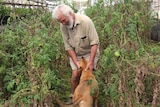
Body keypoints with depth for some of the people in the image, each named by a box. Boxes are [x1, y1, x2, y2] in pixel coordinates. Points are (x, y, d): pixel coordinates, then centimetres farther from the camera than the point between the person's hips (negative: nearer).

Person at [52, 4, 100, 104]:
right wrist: (76, 63, -17)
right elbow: (68, 46, -10)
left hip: (90, 52, -3)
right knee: (75, 74, -5)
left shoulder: (86, 21, -29)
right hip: (75, 54, 3)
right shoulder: (63, 26, -16)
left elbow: (94, 42, -26)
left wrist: (91, 62, -27)